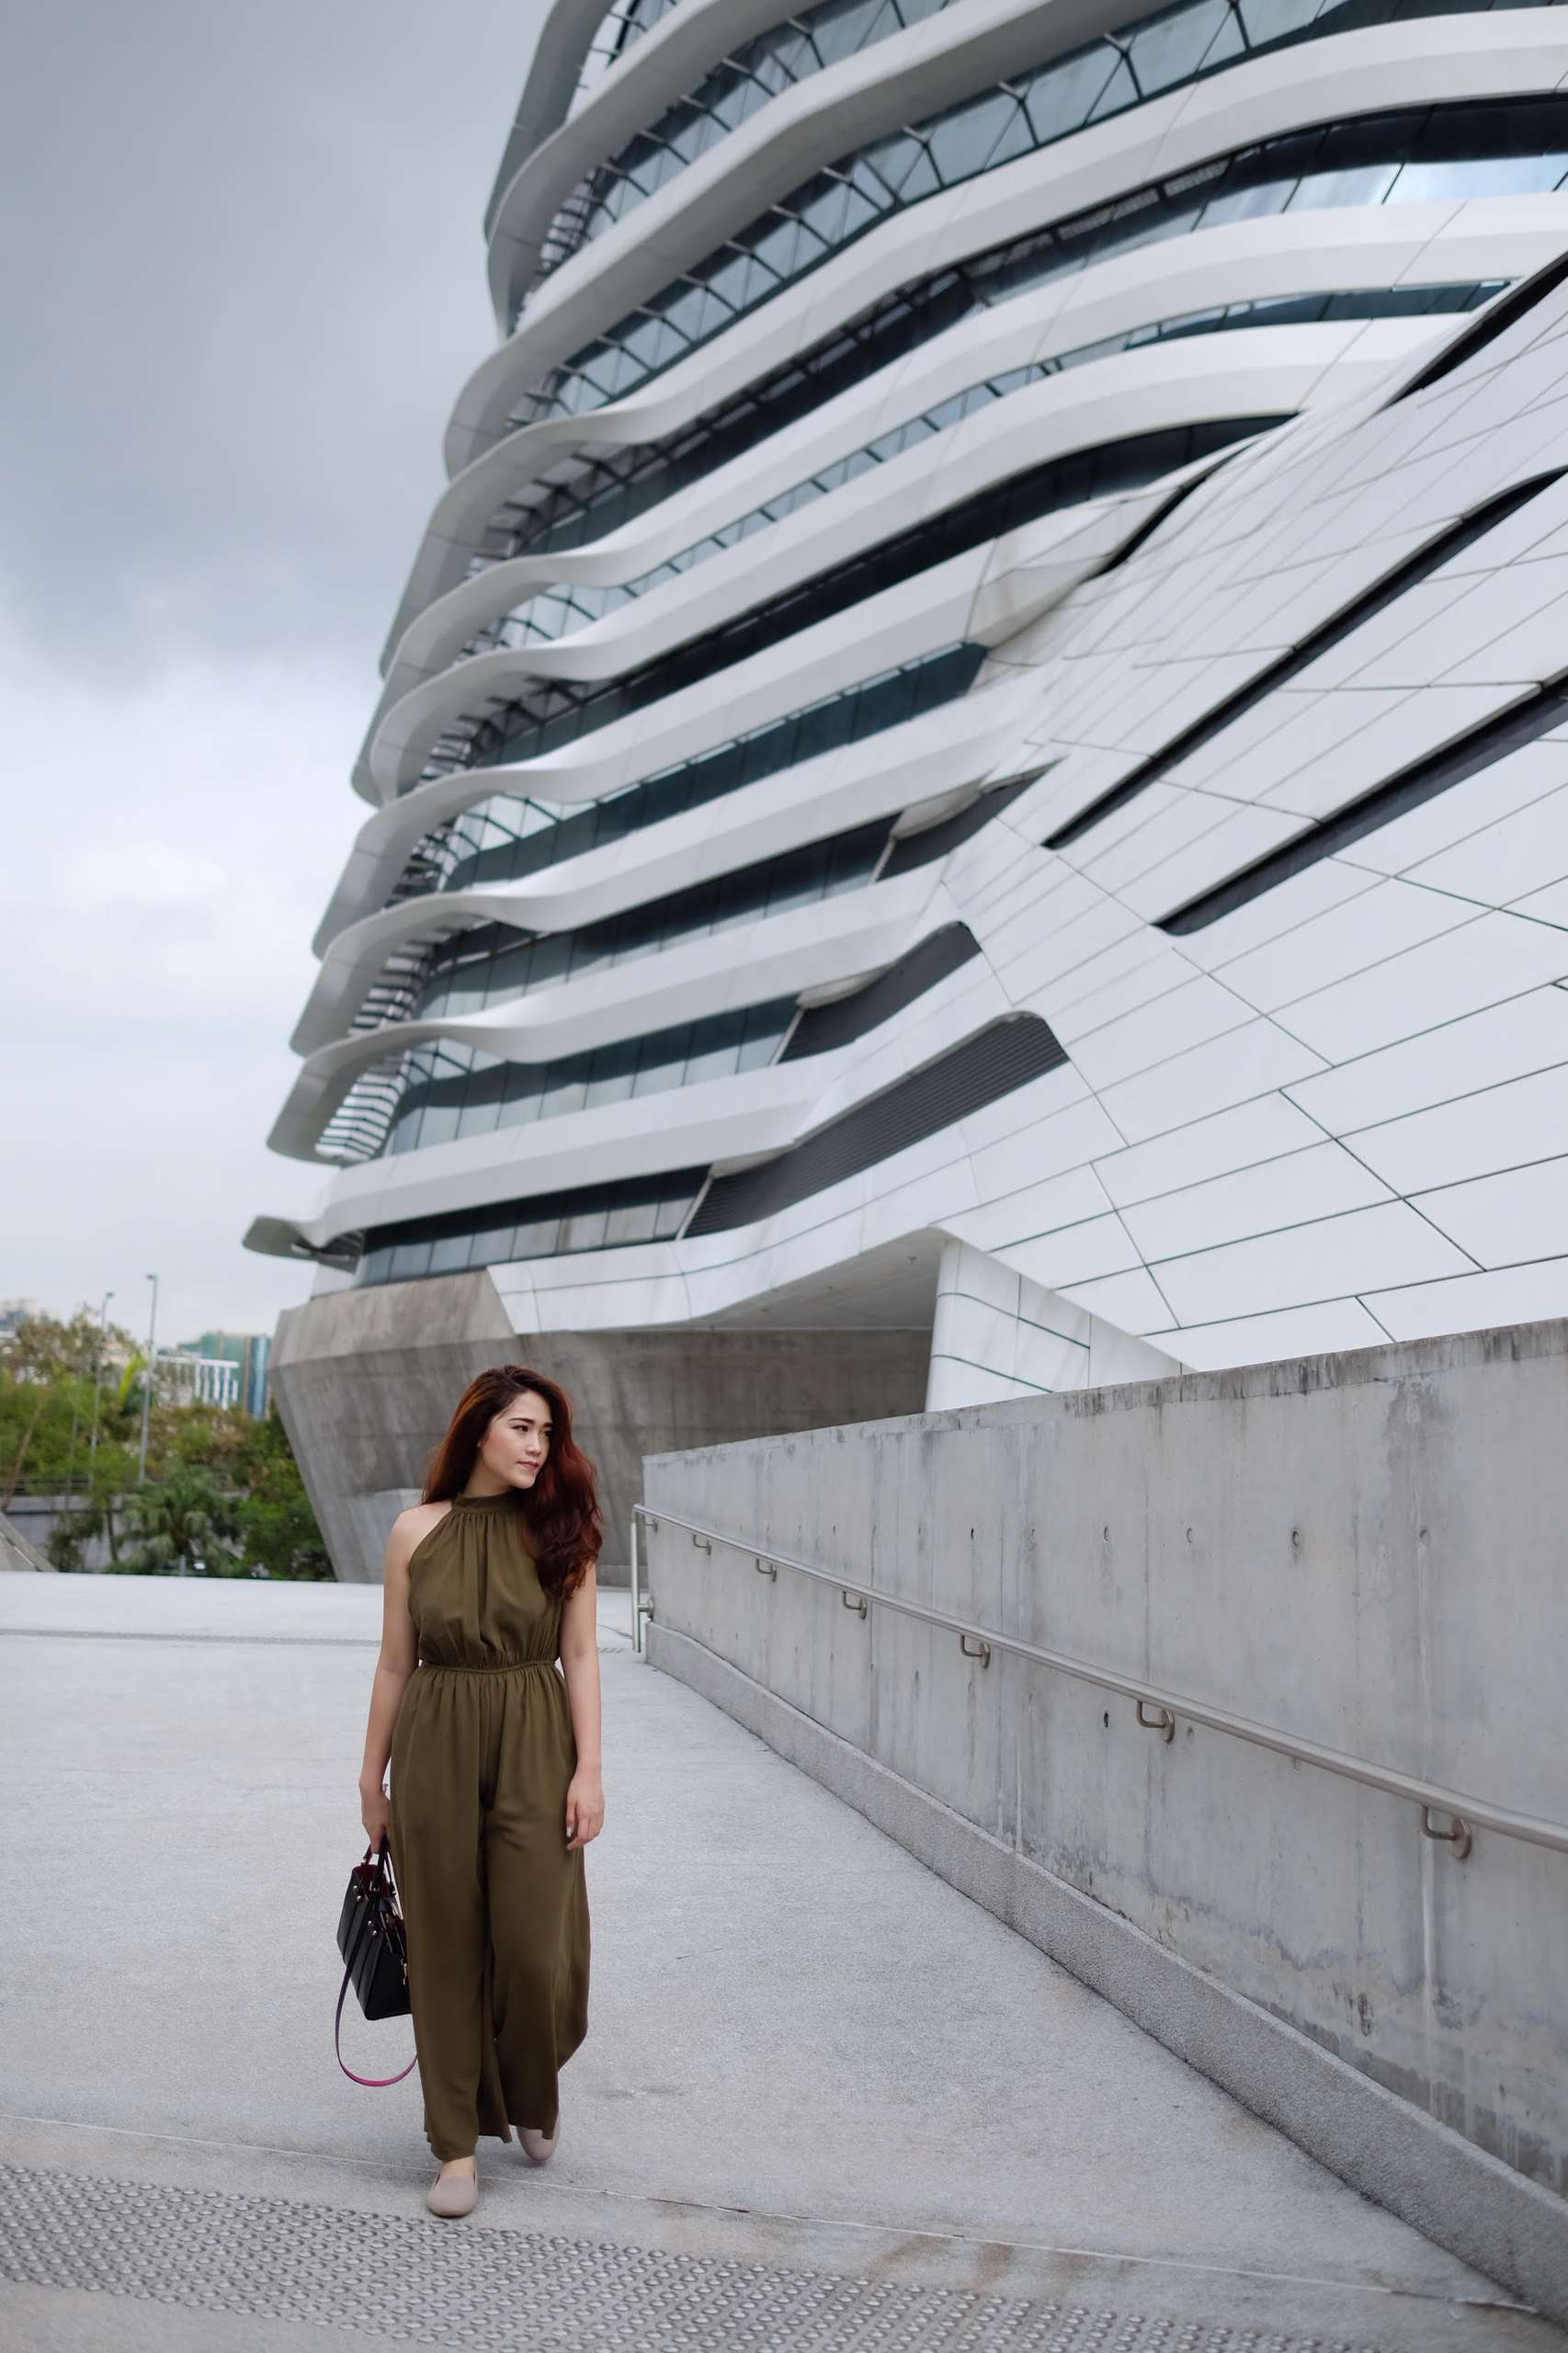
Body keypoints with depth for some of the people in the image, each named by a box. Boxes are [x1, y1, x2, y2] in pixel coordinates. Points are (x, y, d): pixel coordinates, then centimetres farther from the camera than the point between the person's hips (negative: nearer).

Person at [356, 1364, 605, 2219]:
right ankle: (459, 2144, 21)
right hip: (435, 1749, 1)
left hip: (534, 1748, 0)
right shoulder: (416, 1530, 0)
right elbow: (395, 1663, 6)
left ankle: (532, 2093, 30)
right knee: (447, 1949, 6)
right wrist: (372, 1778, 9)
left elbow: (581, 1656, -1)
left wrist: (589, 1769, -7)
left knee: (533, 1947, -1)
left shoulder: (562, 1529, -1)